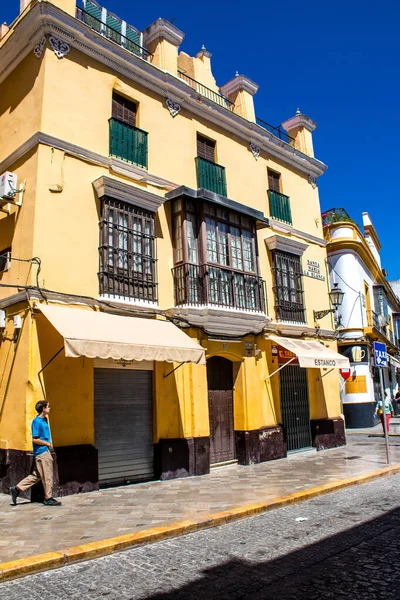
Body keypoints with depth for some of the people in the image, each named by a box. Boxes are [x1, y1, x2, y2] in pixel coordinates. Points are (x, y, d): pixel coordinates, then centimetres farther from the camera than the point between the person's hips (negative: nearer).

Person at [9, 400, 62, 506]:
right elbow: (35, 439, -19)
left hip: (45, 451, 9)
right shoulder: (37, 421, -16)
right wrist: (47, 444, -11)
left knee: (36, 475, 14)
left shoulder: (44, 420, 11)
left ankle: (17, 489, 19)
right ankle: (48, 498, 12)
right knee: (47, 476, 1)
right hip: (41, 452, -9)